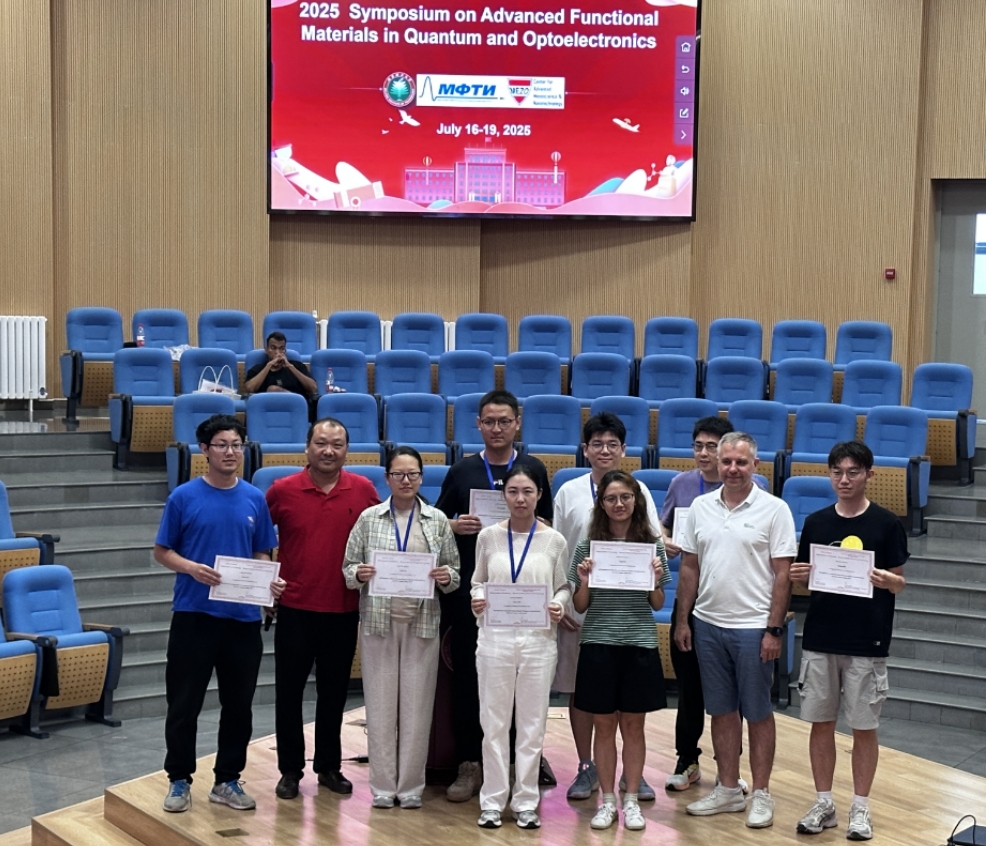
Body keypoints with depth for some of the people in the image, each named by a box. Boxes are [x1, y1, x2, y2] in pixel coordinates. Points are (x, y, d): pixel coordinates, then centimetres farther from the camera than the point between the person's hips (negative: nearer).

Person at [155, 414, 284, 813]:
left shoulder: (255, 499, 5)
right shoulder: (184, 497, -3)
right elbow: (162, 552, 1)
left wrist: (270, 581, -9)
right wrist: (192, 568, -18)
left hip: (243, 617, 3)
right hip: (194, 614, -3)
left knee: (239, 704, 10)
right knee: (184, 703, 5)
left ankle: (227, 780, 24)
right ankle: (179, 779, 21)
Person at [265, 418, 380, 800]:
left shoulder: (364, 490, -2)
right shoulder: (281, 491, -5)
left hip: (344, 610, 1)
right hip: (295, 608, -1)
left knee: (334, 691, 12)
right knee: (289, 690, 7)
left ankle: (329, 766, 27)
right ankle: (290, 769, 20)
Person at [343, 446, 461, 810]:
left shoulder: (438, 521, 7)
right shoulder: (369, 518, 6)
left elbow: (454, 572, 9)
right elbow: (348, 568, 6)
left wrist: (447, 577, -13)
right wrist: (358, 573, -15)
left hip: (422, 622, 0)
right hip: (378, 621, 0)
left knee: (417, 705, 3)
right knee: (380, 704, 3)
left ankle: (411, 786, 14)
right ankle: (383, 786, 14)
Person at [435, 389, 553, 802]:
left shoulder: (534, 469, 6)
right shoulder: (461, 471, 7)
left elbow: (548, 527, 9)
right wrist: (456, 526, -10)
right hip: (468, 589, 1)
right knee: (466, 677, 3)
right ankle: (469, 764, 12)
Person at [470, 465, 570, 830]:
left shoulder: (554, 541, 1)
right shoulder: (489, 537, 2)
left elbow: (563, 587, 7)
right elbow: (478, 581, 10)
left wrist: (558, 606, -13)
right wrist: (477, 600, -10)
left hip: (538, 639, 0)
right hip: (495, 638, 0)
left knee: (532, 723, 7)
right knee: (494, 721, 6)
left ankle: (526, 802, 18)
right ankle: (493, 800, 16)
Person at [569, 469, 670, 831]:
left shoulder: (652, 544, 2)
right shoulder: (587, 545, 0)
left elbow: (658, 605, 7)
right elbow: (580, 606, 3)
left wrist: (655, 581, -12)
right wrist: (584, 582, -15)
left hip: (639, 645, 0)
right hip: (598, 645, 0)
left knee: (633, 725, 8)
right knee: (604, 725, 6)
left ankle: (631, 801, 19)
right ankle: (607, 801, 18)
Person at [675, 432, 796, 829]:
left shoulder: (774, 509, -7)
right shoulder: (701, 507, 5)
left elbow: (782, 574, -8)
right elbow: (689, 567, 10)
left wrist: (774, 629, -12)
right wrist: (682, 620, 8)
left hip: (753, 628, -4)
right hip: (708, 625, 4)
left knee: (757, 712, 6)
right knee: (722, 710, 13)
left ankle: (761, 794, 17)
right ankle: (728, 789, 24)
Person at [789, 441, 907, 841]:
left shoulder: (886, 524, -3)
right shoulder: (816, 522, 5)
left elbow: (899, 583, -1)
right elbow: (802, 579, 10)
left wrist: (887, 580, -23)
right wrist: (799, 576, -12)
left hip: (866, 643, -3)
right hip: (819, 640, 3)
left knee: (864, 727, 6)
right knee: (820, 723, 9)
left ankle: (860, 807, 20)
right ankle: (824, 803, 22)